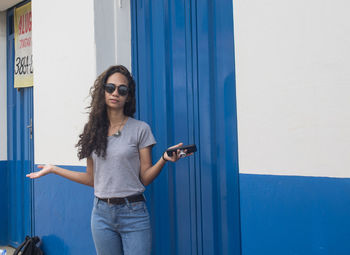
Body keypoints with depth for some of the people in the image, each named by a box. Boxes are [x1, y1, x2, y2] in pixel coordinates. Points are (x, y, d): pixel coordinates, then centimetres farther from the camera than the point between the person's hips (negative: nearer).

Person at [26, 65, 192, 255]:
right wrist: (53, 169, 14)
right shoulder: (93, 130, 7)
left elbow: (145, 178, -4)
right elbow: (91, 179, 12)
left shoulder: (140, 129, -2)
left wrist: (164, 159, -21)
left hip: (133, 213, -3)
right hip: (102, 213, 3)